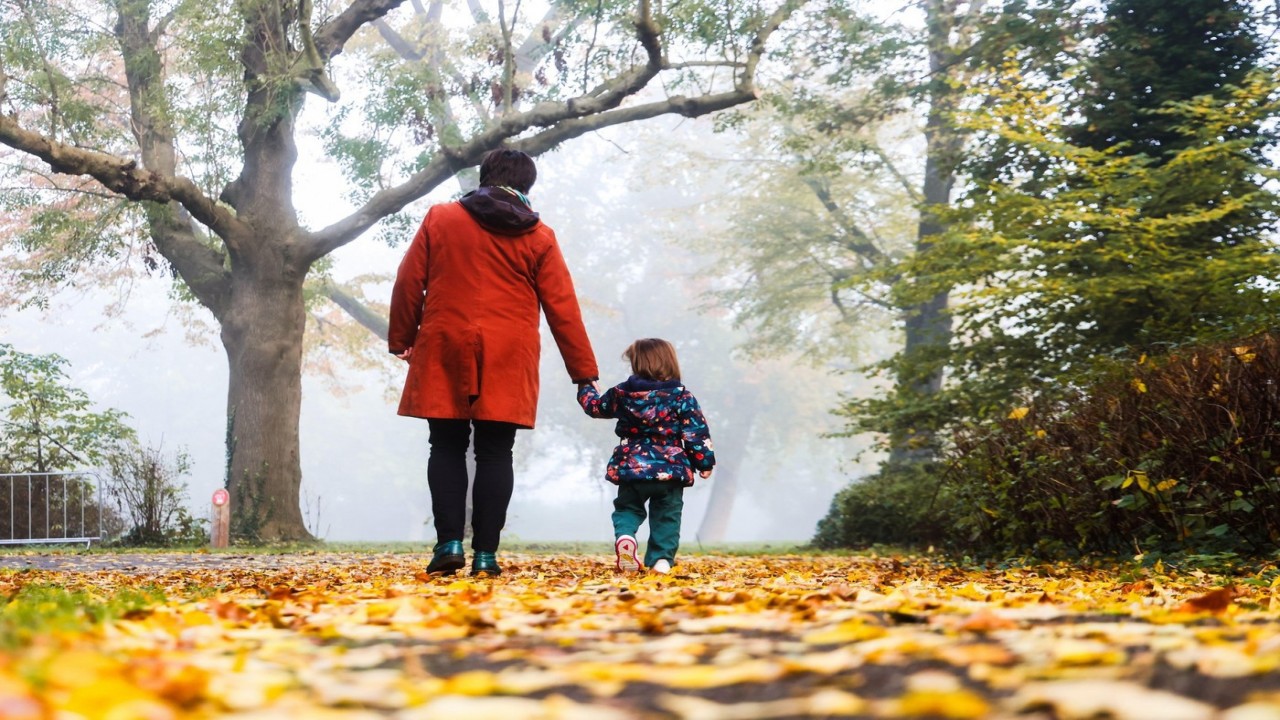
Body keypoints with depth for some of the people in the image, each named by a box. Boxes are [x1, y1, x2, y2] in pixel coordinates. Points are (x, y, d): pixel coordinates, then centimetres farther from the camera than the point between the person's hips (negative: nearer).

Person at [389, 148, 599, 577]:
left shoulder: (440, 219, 6)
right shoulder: (539, 238, 5)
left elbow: (408, 284, 5)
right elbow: (562, 309, 5)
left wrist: (401, 340, 17)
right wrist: (584, 373, 8)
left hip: (444, 353, 0)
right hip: (508, 362, 0)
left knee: (447, 448, 8)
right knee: (495, 453, 3)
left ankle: (449, 542, -5)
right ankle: (485, 553, 1)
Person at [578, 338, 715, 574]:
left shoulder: (622, 393, 1)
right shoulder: (681, 396, -5)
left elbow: (596, 406, 20)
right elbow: (696, 431, -5)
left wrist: (585, 389, 41)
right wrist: (705, 462, 5)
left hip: (631, 468, 1)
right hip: (670, 471, -1)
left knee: (627, 508, 16)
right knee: (666, 515, 10)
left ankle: (624, 536, -14)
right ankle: (661, 558, 2)